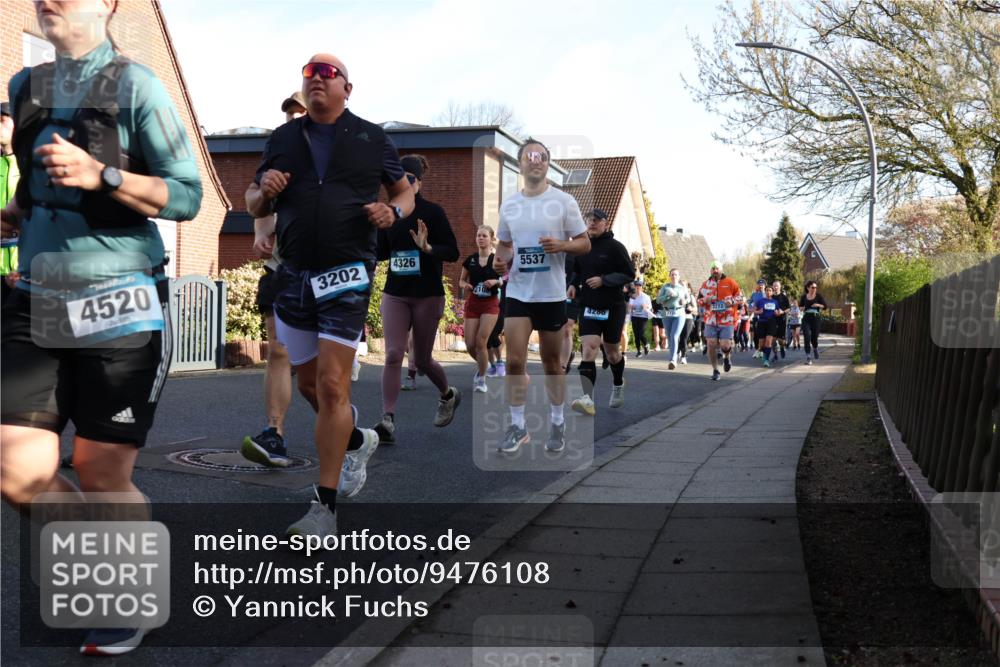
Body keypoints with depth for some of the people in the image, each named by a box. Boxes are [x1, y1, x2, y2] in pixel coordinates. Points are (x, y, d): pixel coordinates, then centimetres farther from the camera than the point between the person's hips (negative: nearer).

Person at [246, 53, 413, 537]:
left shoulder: (371, 138, 6)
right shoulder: (282, 138, 13)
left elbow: (405, 191, 16)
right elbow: (253, 206, 18)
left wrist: (392, 212, -7)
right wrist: (264, 193, -6)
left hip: (347, 275, -4)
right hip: (292, 276, 5)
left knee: (332, 385, -12)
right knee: (308, 383, 13)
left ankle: (326, 507, -7)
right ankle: (357, 441, 42)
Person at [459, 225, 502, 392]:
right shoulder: (470, 259, 2)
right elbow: (462, 280, 12)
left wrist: (496, 281, -18)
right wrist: (465, 285, -10)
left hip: (490, 304, -3)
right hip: (472, 303, 3)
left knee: (481, 342, -11)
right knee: (470, 345, -2)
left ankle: (481, 379, 5)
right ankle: (481, 365, 30)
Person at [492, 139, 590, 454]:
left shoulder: (564, 201, -4)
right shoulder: (508, 205, 6)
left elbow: (585, 243, -1)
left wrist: (561, 245, -21)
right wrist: (501, 260, -4)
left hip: (552, 294, -2)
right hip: (517, 293, 2)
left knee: (551, 363, 9)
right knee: (514, 361, -6)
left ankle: (557, 423, 24)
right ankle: (517, 426, 5)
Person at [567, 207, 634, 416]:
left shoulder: (615, 247, -9)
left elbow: (629, 274, -10)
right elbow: (575, 270, 21)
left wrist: (603, 280, -20)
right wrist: (572, 284, 1)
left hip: (613, 307, -2)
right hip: (588, 306, 3)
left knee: (612, 351, 13)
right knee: (588, 349, -15)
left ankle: (618, 385, 43)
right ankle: (588, 399, -23)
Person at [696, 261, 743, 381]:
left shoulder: (730, 283, 1)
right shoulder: (706, 284, 9)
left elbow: (740, 297, 6)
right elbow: (699, 299, 17)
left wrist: (732, 301, -14)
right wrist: (704, 300, -5)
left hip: (727, 320, -2)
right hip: (711, 320, 2)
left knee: (725, 346, -8)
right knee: (711, 345, -3)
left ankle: (727, 357, 29)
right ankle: (715, 371, 12)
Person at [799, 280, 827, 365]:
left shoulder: (818, 296, 1)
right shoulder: (804, 297, 7)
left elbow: (825, 306, 1)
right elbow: (800, 305, 22)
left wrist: (818, 305, -18)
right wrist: (802, 308, 0)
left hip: (815, 319, -1)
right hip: (806, 319, 1)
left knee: (814, 337, 5)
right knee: (807, 337, -13)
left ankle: (815, 348, 43)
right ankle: (808, 357, -13)